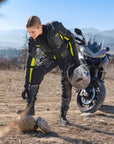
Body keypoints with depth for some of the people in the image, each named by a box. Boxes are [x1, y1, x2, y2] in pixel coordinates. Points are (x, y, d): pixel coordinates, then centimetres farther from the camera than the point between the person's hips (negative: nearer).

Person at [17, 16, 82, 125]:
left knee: (67, 84, -14)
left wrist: (75, 58, -14)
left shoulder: (55, 27, -29)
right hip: (50, 58, 2)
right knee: (35, 72, -24)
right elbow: (30, 62, -15)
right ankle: (30, 107, -22)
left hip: (66, 56, -2)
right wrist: (26, 86, -17)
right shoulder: (33, 41, -18)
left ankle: (63, 116, 1)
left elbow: (70, 37, -12)